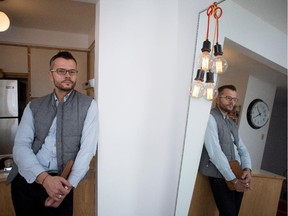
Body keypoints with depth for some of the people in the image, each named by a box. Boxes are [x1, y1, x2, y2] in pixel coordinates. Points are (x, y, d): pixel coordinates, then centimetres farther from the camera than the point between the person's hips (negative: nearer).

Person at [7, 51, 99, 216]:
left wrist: (69, 184, -18)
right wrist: (44, 178, -18)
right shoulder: (34, 106, 4)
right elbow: (21, 146, -4)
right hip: (26, 179, 3)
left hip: (60, 181, -2)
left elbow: (87, 148, -9)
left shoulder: (89, 105, -4)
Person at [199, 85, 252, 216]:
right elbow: (215, 152, -18)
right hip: (220, 177, -8)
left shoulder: (232, 124, 18)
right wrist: (233, 179, -14)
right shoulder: (210, 117, -11)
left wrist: (247, 169, -6)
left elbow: (243, 149, 14)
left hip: (238, 177, 8)